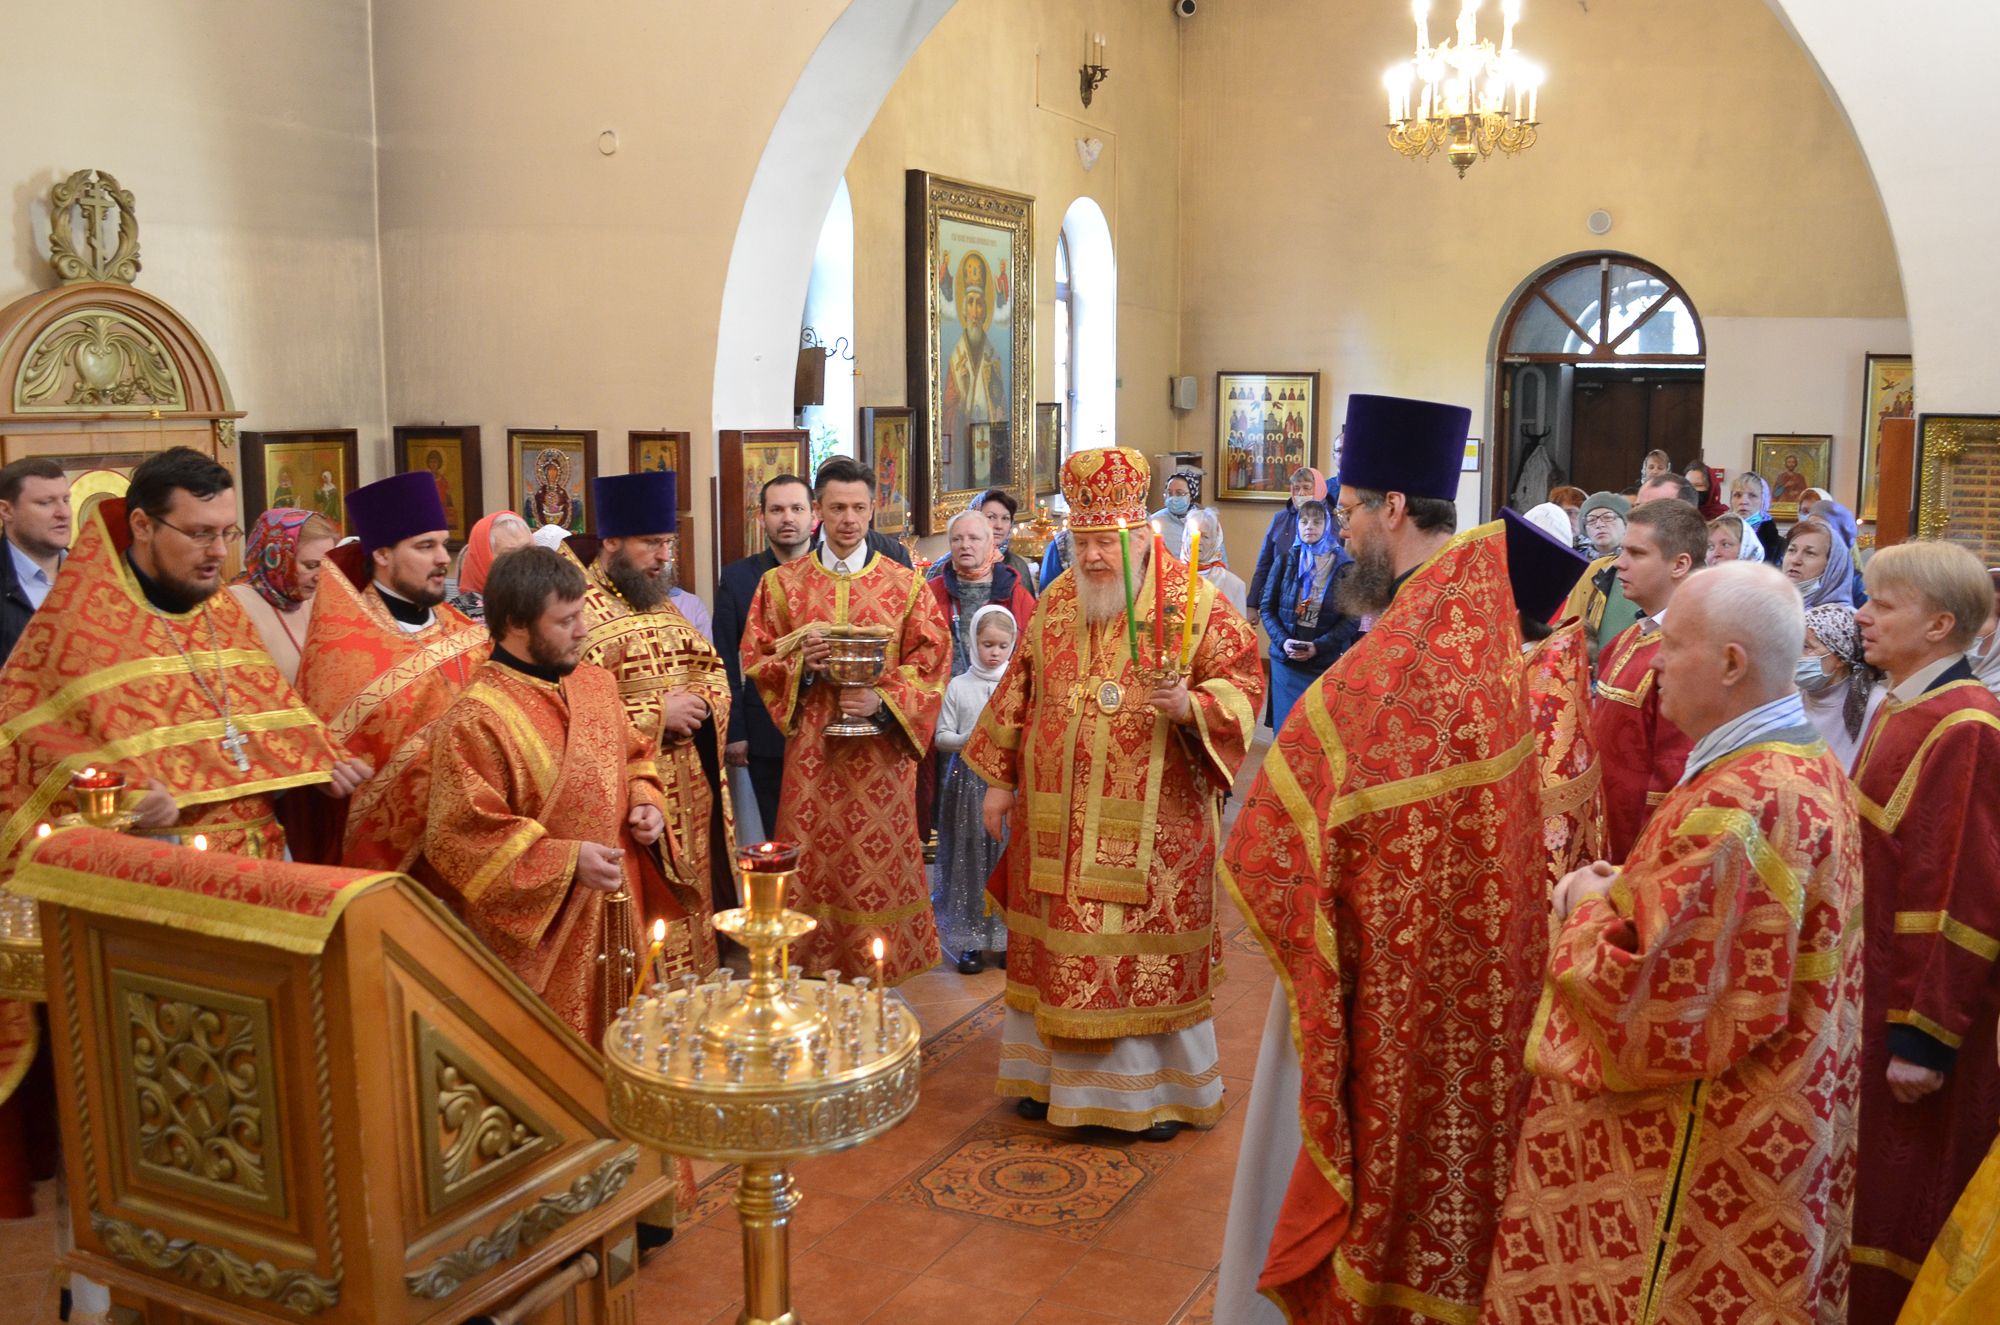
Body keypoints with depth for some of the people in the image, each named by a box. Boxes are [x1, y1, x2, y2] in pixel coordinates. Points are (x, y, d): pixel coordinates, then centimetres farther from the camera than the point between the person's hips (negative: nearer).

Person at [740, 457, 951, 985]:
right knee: (812, 860, 4)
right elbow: (756, 660, 7)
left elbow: (931, 662, 0)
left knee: (879, 857, 2)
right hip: (811, 748, 1)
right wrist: (801, 663, -14)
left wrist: (882, 698, -15)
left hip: (881, 748, -1)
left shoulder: (906, 584, 4)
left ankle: (880, 968, 15)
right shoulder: (782, 583, 7)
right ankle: (813, 964, 17)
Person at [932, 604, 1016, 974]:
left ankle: (1005, 937, 10)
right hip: (968, 780, 0)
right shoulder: (958, 686, 5)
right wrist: (969, 740, -14)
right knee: (970, 856, 1)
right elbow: (941, 738, 4)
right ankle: (970, 940, 10)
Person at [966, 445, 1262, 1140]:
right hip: (1057, 817, 4)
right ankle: (1053, 1074, 28)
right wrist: (1000, 779, 13)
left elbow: (1243, 681, -6)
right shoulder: (1054, 602, 8)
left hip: (1154, 822, -4)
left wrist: (1191, 705, -25)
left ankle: (1157, 1088, 20)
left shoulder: (1193, 600, -5)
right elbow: (1019, 692, 15)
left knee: (1150, 950, 4)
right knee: (1057, 945, 12)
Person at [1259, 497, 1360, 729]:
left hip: (1327, 664, -2)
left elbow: (1352, 617, -5)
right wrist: (1282, 641, -11)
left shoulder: (1345, 566, -1)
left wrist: (1318, 646, -15)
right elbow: (1267, 607, 5)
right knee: (1286, 727, 4)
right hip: (1285, 660, 2)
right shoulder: (1287, 560, 5)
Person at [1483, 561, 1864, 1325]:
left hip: (1703, 1144, -10)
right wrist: (1629, 890, 2)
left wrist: (1590, 910, -10)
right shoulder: (1811, 768, 4)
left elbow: (1644, 996, -28)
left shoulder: (1736, 805, -29)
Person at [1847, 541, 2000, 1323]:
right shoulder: (1901, 713, 7)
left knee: (1902, 1213, 6)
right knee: (1863, 1184, 19)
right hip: (1872, 988, 9)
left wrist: (1926, 1037, -21)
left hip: (1918, 1012, -8)